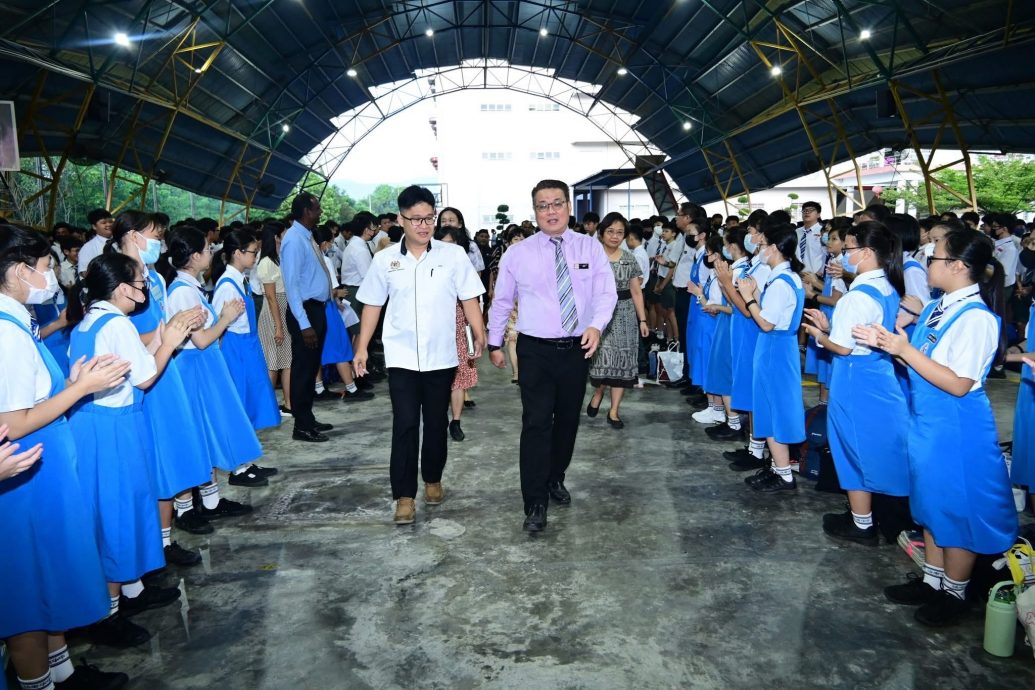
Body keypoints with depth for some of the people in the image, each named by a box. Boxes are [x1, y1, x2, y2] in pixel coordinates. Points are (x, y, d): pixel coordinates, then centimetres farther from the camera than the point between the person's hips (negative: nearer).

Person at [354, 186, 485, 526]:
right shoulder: (384, 259, 1)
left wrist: (479, 335, -10)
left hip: (441, 356, 0)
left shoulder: (453, 255, -3)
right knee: (405, 426, -2)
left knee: (436, 424, 13)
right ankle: (404, 495, 6)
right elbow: (372, 305, 7)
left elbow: (469, 299, -1)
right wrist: (362, 346, 5)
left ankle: (433, 480, 33)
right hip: (401, 357, 0)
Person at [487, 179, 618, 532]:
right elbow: (501, 301, 7)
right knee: (536, 424, -6)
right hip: (535, 350, -2)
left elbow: (606, 292, -4)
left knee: (568, 421, 15)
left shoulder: (591, 248, 1)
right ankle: (535, 503, 2)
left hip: (577, 349, 2)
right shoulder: (518, 253, -2)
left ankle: (555, 479, 38)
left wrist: (596, 325, -22)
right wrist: (494, 343, 11)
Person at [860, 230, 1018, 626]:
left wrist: (905, 350, -24)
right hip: (926, 423, 8)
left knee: (958, 510, 9)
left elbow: (958, 384, -24)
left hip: (957, 430, -8)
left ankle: (954, 594, 27)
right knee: (932, 505, 20)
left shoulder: (977, 318, -21)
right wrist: (885, 342, -2)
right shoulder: (935, 309, 4)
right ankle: (932, 581, 37)